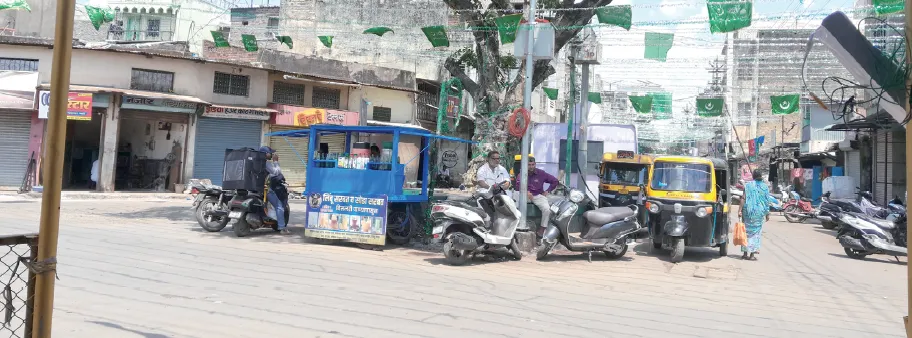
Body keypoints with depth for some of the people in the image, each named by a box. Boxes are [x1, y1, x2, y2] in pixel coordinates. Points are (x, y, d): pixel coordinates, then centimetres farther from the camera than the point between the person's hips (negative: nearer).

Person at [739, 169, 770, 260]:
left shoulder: (747, 185, 0)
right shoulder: (765, 187, 2)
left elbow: (743, 199, -6)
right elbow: (767, 202, 2)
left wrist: (740, 210, -5)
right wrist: (767, 213, 8)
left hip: (748, 211, 0)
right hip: (759, 212, 0)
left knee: (747, 231, 9)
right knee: (756, 232, 5)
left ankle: (745, 253, 10)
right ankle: (752, 254, 3)